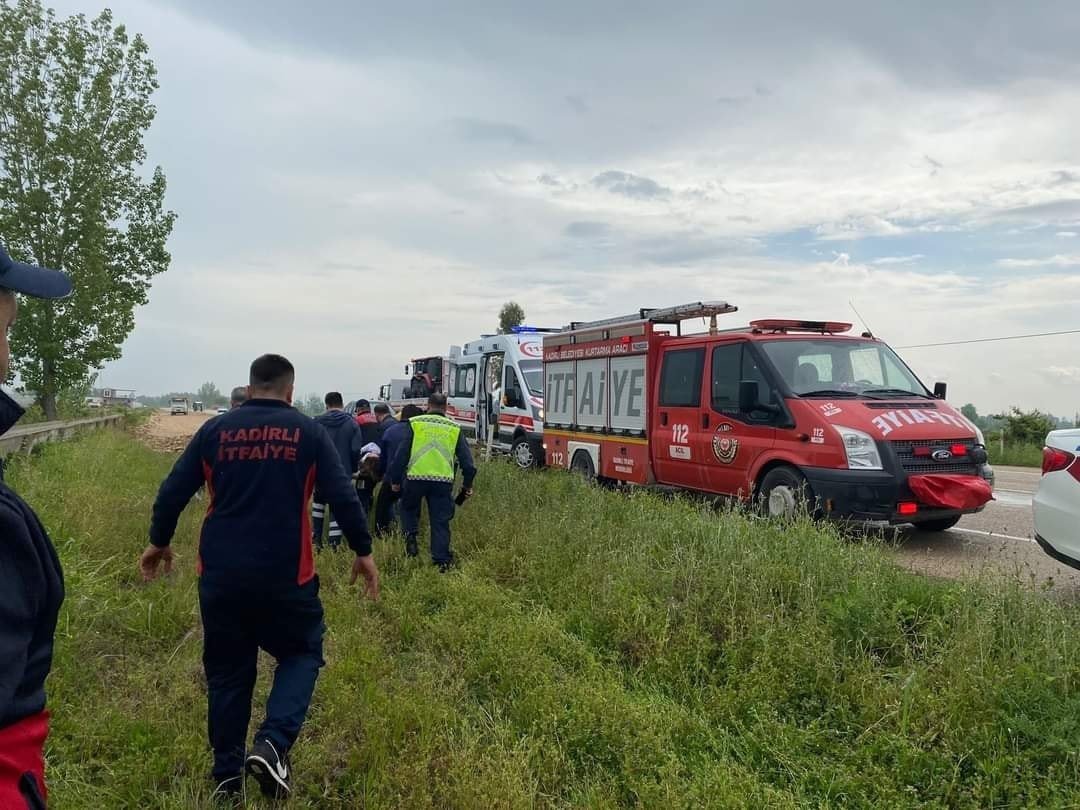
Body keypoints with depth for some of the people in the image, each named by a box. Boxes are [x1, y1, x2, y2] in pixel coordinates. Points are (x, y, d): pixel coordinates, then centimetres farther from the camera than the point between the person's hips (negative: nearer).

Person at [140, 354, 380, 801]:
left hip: (221, 574, 3)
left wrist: (159, 542, 23)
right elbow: (343, 497, -5)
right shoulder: (308, 431, -2)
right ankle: (273, 744, -3)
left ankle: (227, 775, 25)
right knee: (301, 653, 17)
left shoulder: (215, 429, 5)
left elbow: (173, 492, 7)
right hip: (285, 575, -2)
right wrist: (363, 551, 6)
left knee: (227, 672, 17)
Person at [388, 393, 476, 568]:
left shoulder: (415, 423, 7)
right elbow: (466, 459, 11)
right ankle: (442, 561, 7)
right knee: (440, 521, 9)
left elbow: (402, 453, 3)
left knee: (408, 507, 26)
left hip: (416, 477, -1)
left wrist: (395, 480, 11)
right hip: (443, 480, 1)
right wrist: (467, 484, 21)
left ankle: (411, 535, 5)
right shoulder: (454, 428, 13)